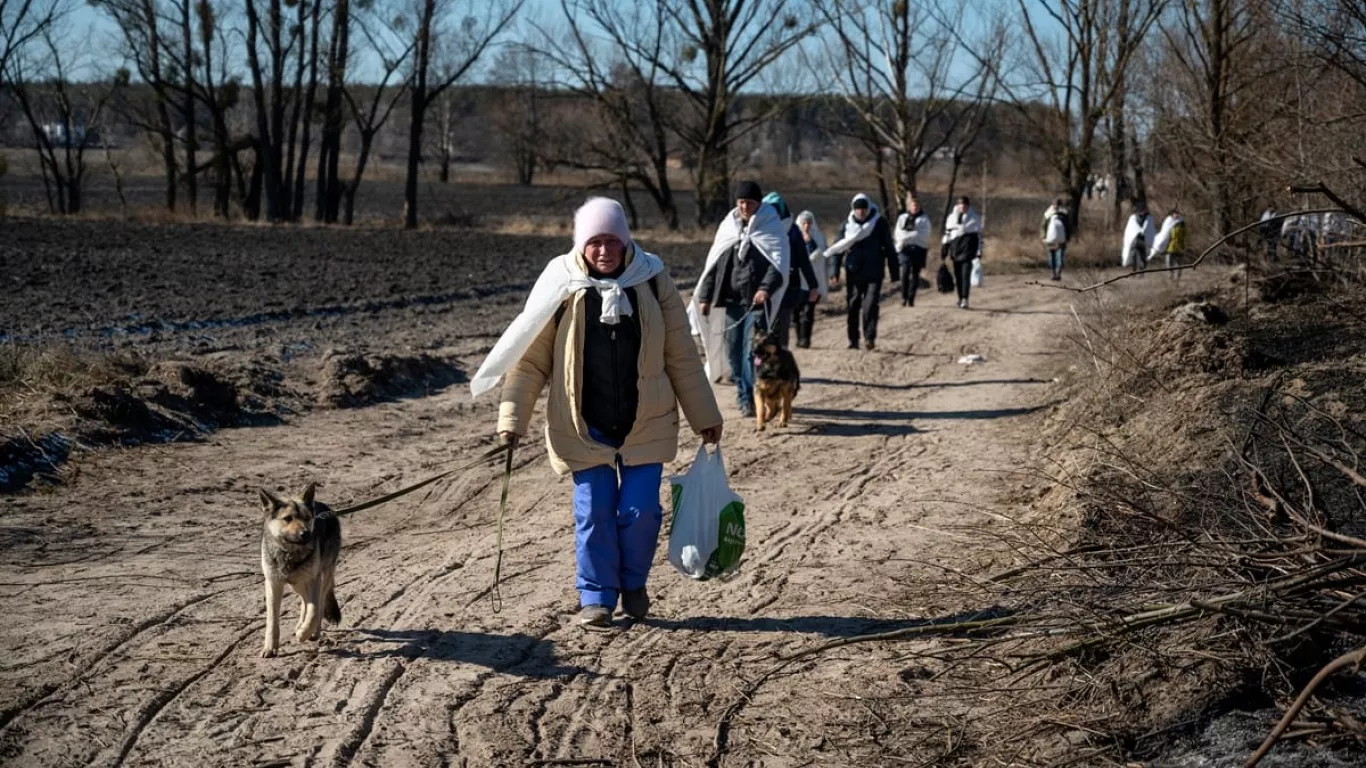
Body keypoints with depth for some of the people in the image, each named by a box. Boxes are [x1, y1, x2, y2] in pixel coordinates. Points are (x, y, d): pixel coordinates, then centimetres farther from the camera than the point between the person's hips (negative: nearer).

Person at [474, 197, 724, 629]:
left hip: (646, 423, 1)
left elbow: (681, 355, 5)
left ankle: (633, 585, 23)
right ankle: (596, 597, 16)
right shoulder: (562, 285, -5)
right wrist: (512, 418, -9)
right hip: (584, 426, -1)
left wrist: (704, 415, 7)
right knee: (594, 512, 1)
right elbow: (530, 358, -2)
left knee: (640, 510, -1)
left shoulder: (652, 281, -1)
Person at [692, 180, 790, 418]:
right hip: (733, 299, 5)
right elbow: (713, 263, 15)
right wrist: (705, 296, 10)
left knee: (752, 350, -12)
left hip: (757, 301, -5)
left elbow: (778, 264, -9)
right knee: (733, 350, 6)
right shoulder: (728, 226, 13)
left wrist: (766, 289, -25)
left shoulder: (771, 228, 0)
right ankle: (744, 396, 17)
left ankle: (750, 398, -10)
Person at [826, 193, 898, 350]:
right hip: (853, 273, 2)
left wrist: (894, 272, 1)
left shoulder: (879, 223, -1)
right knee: (852, 307, 6)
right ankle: (853, 341, 16)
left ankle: (869, 338, -11)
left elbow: (889, 248, 3)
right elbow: (836, 248, 6)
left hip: (874, 274, -2)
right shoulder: (846, 225, 4)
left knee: (870, 305, -14)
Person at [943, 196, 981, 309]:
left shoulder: (974, 218, 4)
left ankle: (965, 299, -19)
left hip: (968, 247, -4)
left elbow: (979, 235, 5)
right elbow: (947, 233, 16)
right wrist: (945, 249, 12)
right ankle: (960, 298, 18)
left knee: (966, 273, -14)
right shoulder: (952, 217, 11)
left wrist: (979, 251, 1)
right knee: (957, 274, 7)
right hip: (955, 246, 4)